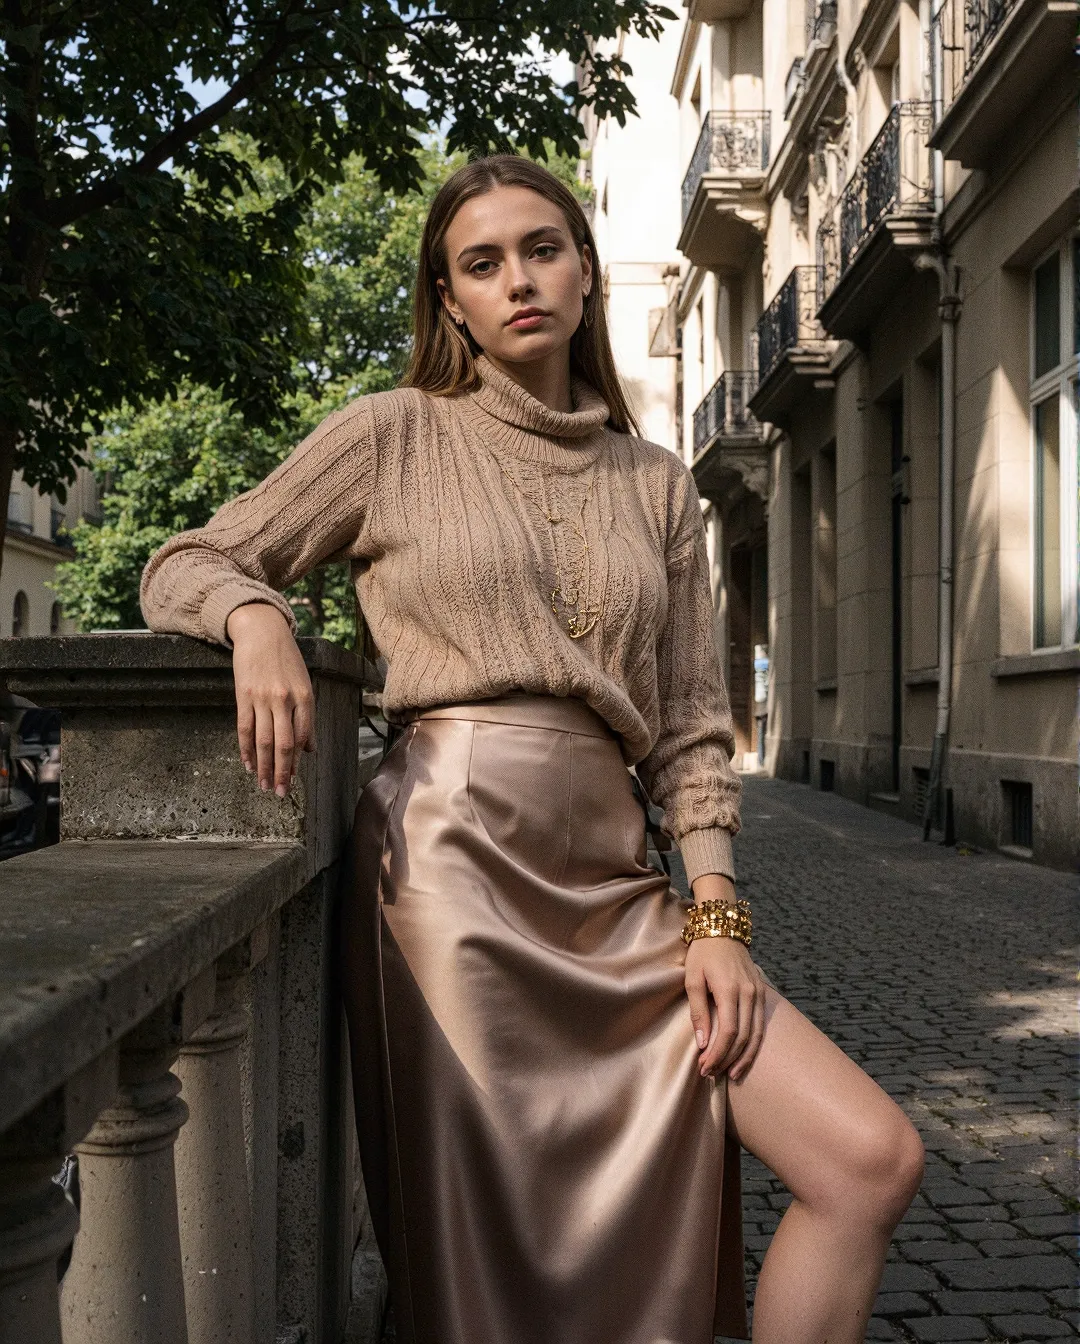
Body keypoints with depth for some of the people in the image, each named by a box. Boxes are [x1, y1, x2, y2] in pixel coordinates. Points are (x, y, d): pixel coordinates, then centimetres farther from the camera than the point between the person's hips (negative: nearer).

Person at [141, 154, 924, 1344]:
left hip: (610, 887, 4)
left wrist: (714, 915, 2)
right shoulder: (396, 435, 7)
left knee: (872, 1159, -7)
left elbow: (690, 726, 14)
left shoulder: (658, 486, 17)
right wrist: (257, 613, -13)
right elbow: (181, 569, 10)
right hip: (452, 866, -4)